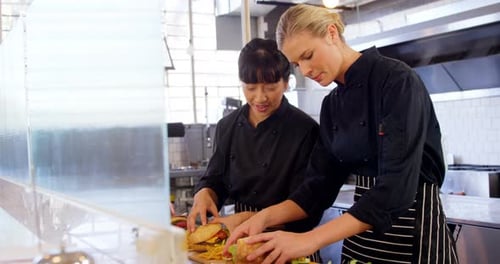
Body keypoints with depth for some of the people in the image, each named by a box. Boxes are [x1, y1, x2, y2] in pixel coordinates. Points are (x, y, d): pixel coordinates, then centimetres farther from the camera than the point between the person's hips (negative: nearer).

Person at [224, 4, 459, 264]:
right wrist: (267, 216, -11)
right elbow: (321, 184, 6)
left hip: (415, 230, -7)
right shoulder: (331, 104, 5)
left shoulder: (397, 80, -18)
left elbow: (397, 186, -27)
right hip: (361, 229, 7)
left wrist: (311, 239, -31)